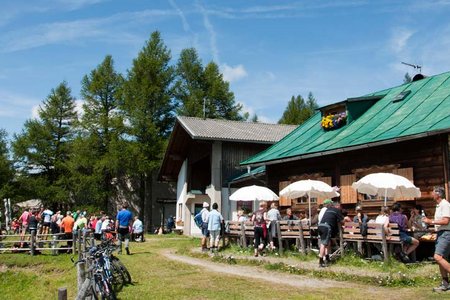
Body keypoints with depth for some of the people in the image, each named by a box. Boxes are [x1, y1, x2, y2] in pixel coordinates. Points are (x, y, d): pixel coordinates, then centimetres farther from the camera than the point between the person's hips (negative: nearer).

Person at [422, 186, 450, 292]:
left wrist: (431, 221, -17)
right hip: (440, 233, 10)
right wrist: (430, 221, 10)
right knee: (441, 259, 10)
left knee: (438, 257, -20)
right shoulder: (439, 205, 18)